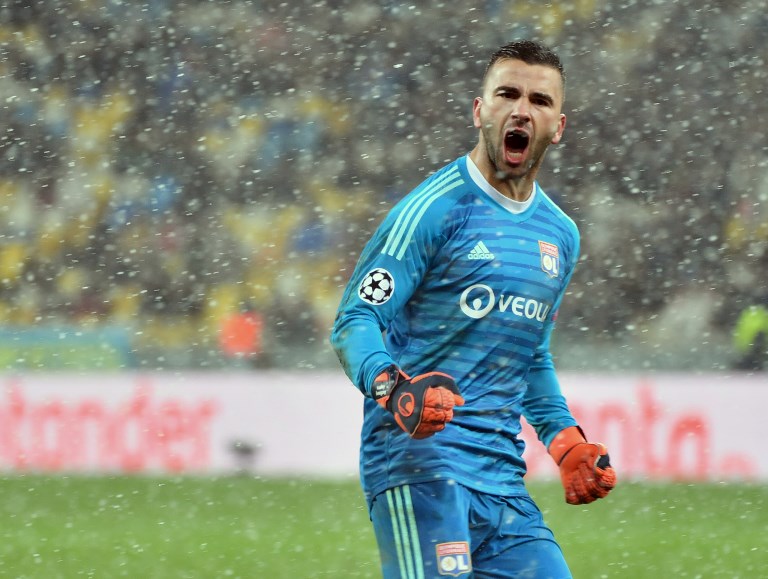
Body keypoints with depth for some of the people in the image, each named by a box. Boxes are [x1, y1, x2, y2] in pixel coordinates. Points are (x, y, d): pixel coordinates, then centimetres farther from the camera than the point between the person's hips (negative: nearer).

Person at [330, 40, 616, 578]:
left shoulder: (560, 235, 18)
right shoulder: (433, 209, -5)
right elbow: (355, 320, -9)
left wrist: (566, 440, 18)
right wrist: (393, 387, -28)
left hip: (503, 476, 7)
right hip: (418, 458, -7)